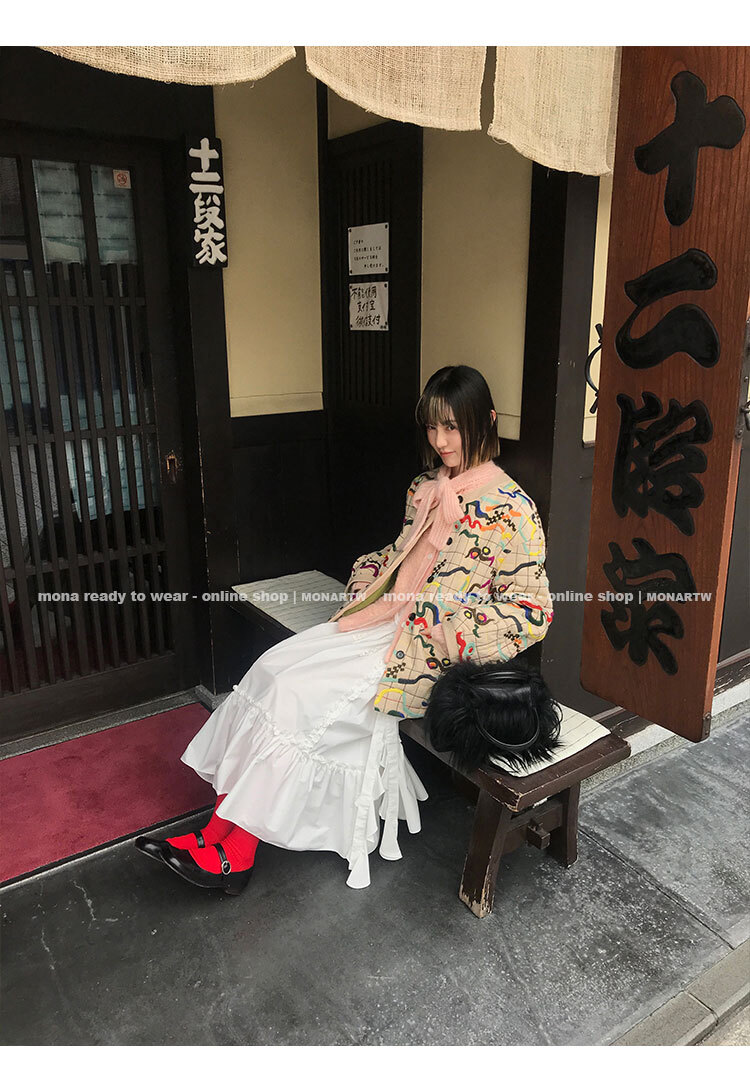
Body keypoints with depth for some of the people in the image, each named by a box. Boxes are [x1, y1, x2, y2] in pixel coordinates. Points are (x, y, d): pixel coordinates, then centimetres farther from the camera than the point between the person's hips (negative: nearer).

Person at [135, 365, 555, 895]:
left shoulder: (510, 508, -12)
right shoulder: (426, 488, 11)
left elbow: (534, 610, -12)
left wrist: (448, 636, -18)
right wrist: (366, 583, 3)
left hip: (428, 654, -7)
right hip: (389, 621, 7)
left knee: (298, 696, -20)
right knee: (272, 668, -13)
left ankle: (234, 852, -6)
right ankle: (220, 832, -11)